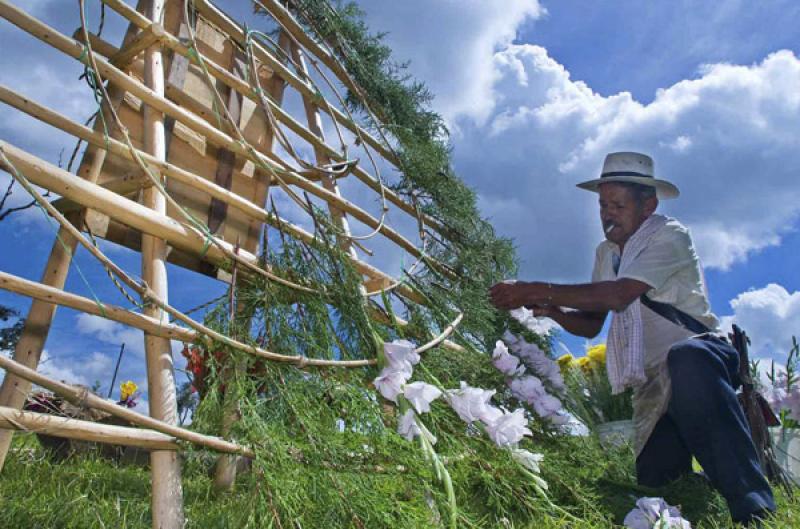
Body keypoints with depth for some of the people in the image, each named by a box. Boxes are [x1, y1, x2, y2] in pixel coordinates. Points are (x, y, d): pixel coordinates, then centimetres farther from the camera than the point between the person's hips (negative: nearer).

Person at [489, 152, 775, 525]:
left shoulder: (669, 236, -10)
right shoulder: (606, 253, 12)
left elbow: (618, 295, -26)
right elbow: (591, 324, 12)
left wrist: (537, 291, -27)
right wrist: (553, 311, -9)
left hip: (699, 355, -6)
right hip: (653, 383, 6)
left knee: (687, 358, -41)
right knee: (654, 480, -6)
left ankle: (755, 510, -32)